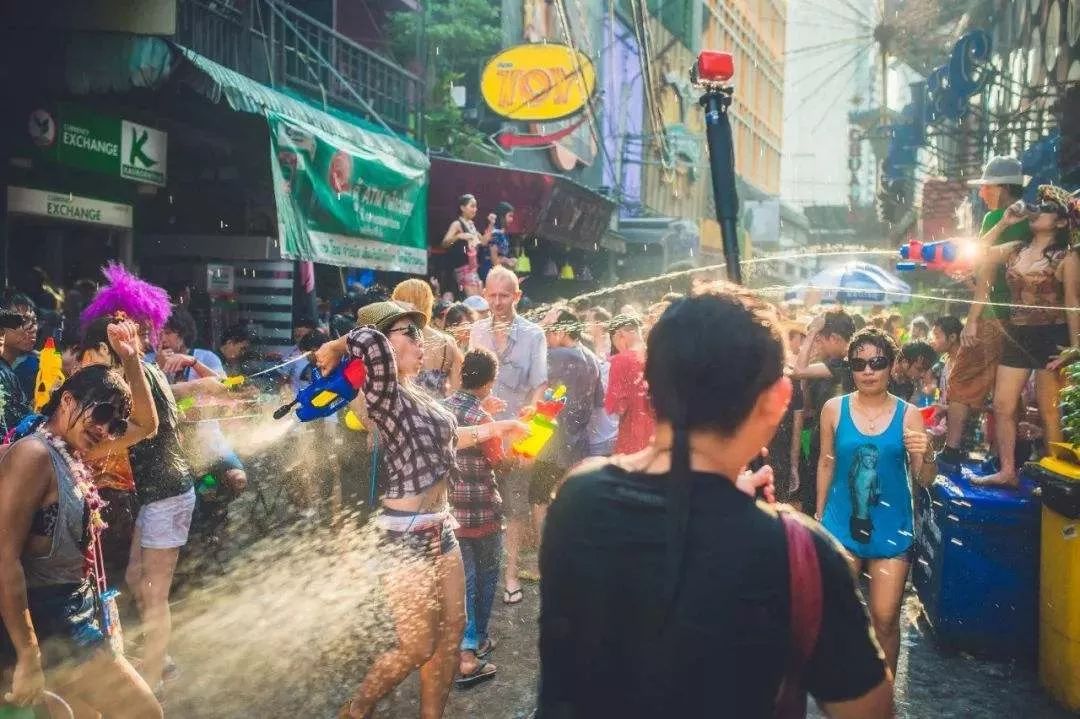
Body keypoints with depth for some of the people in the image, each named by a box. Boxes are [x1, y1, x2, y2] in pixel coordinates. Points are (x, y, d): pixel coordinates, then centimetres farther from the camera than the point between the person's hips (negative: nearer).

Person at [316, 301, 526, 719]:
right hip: (405, 534, -9)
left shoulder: (415, 394, 11)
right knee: (417, 648, 3)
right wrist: (334, 351, -19)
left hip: (438, 527, 9)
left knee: (451, 635, 15)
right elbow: (367, 341, -38)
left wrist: (488, 430, 31)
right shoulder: (384, 393, -17)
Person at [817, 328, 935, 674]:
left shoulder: (908, 415, -6)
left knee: (885, 619, 6)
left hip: (892, 529, -1)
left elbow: (924, 480, -3)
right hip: (842, 526, 1)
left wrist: (922, 455, -24)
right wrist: (819, 516, 11)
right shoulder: (834, 409, -4)